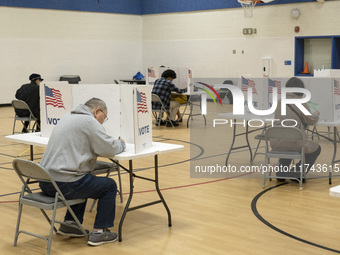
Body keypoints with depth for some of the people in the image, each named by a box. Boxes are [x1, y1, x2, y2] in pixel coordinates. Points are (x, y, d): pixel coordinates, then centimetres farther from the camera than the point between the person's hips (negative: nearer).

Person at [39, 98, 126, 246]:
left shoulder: (69, 117, 20)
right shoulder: (88, 121, -9)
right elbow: (109, 149, -11)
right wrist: (121, 143, 11)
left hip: (45, 182, 10)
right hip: (63, 184, -9)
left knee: (83, 182, 35)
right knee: (110, 186, 7)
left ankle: (69, 224, 30)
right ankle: (98, 232, 10)